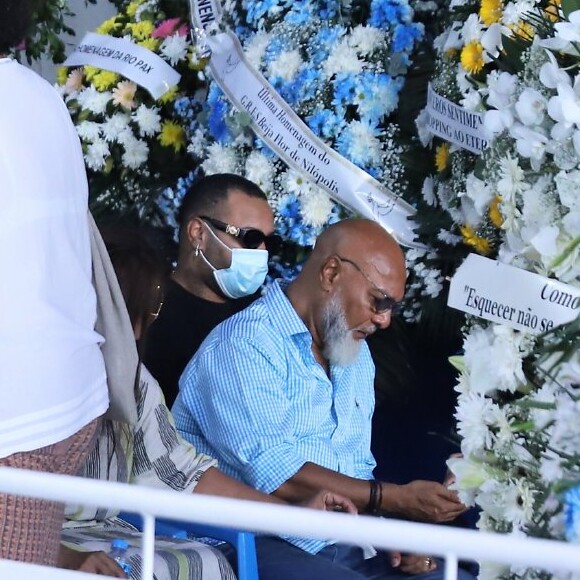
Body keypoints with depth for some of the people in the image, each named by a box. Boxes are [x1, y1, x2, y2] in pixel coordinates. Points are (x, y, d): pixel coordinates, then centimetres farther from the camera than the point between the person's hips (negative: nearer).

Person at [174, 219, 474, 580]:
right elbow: (277, 478, -21)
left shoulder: (356, 354, 17)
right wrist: (400, 500, -18)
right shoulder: (244, 345, -11)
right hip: (256, 547, -7)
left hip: (343, 549, 7)